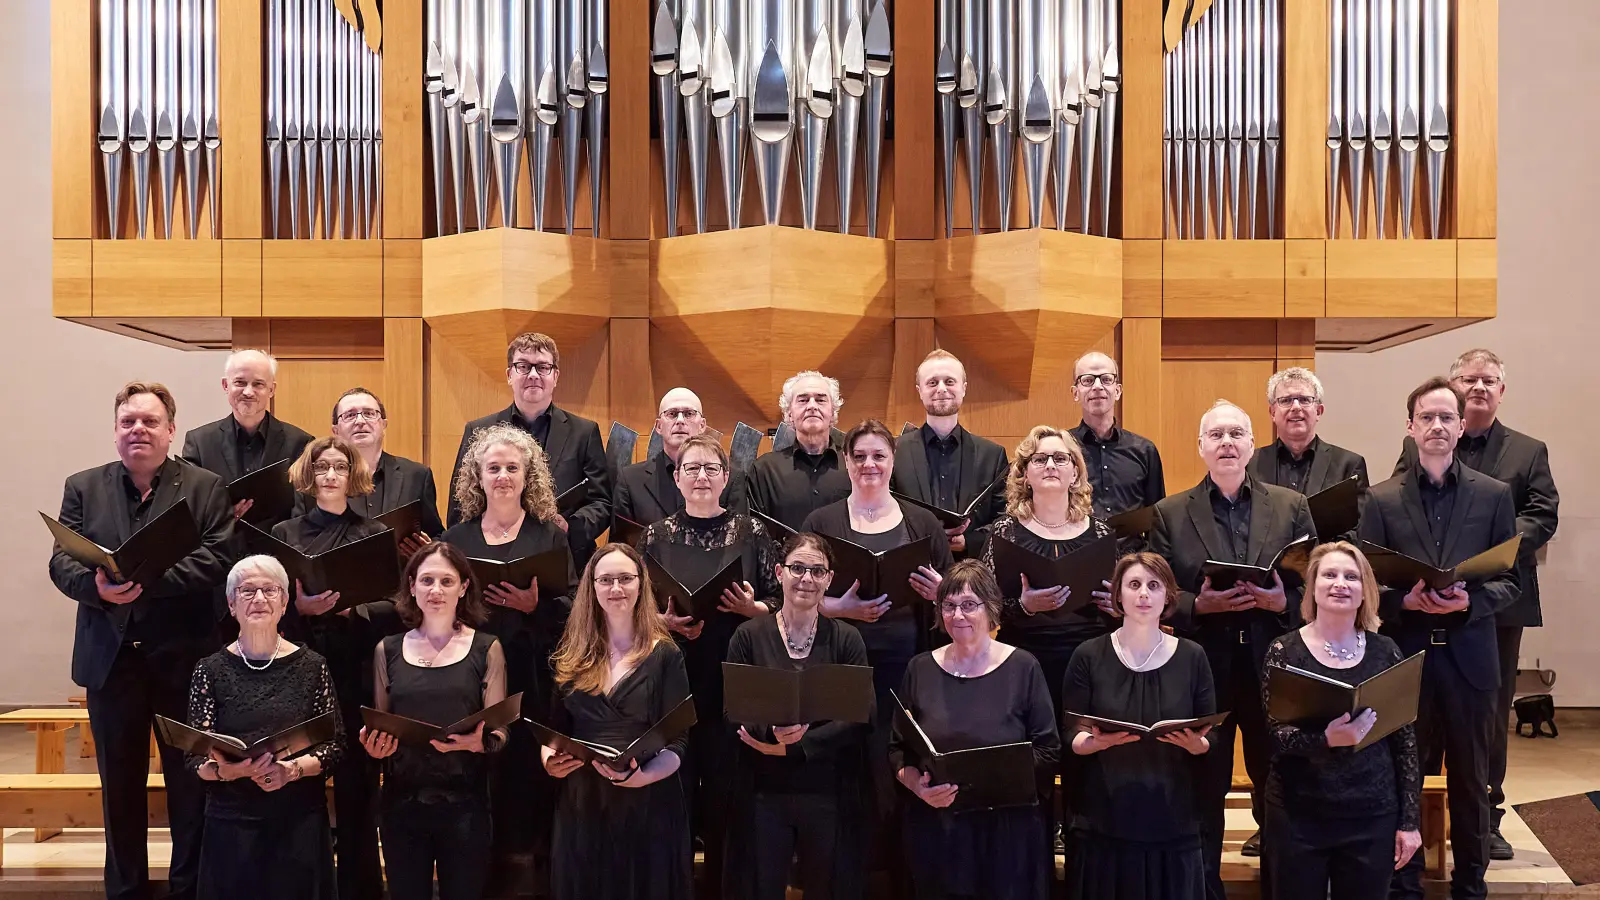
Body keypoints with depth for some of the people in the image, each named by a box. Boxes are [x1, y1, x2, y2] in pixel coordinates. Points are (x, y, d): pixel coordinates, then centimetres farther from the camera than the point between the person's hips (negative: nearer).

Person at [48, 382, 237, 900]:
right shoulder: (84, 487, 8)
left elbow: (218, 559, -12)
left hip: (184, 657, -2)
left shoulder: (207, 488, -1)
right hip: (111, 658, 3)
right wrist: (96, 585, -22)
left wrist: (148, 580, -24)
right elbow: (61, 561, 0)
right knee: (120, 785, 14)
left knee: (190, 783, 7)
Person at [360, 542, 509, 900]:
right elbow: (378, 728, 13)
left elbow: (499, 733, -1)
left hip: (464, 803, -2)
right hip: (402, 802, 2)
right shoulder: (388, 650, 7)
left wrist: (478, 743, -22)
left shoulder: (486, 649, 0)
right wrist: (374, 745, -8)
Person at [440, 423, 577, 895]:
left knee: (529, 781, 0)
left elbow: (570, 608, 1)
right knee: (479, 782, 1)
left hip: (533, 681, -1)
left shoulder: (549, 535, 5)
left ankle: (531, 874, 13)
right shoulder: (455, 539, 10)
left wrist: (533, 606, -17)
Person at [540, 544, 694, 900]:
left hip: (648, 804, -3)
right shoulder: (572, 655, 9)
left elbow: (678, 740, -7)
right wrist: (549, 761, -8)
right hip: (581, 804, 3)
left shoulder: (665, 655, -2)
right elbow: (553, 729, 14)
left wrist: (643, 776, -25)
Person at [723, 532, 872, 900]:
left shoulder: (847, 639, 0)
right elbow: (731, 713, -3)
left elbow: (859, 718, -7)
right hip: (763, 791, 0)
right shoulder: (750, 635, -1)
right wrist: (771, 731, -23)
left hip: (829, 792, 0)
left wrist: (791, 746, -18)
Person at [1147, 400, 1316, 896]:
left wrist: (1283, 602, -15)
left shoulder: (1292, 507, 6)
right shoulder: (1170, 514, 3)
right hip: (1201, 668, -1)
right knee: (1202, 792, 7)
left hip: (1273, 667, 1)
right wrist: (1199, 604, -16)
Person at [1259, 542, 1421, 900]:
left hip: (1373, 816, 2)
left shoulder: (1384, 651, 2)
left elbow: (1405, 740, 5)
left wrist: (1410, 821, 3)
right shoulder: (1285, 650, -4)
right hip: (1298, 817, -1)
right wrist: (1327, 739, -27)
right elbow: (1273, 734, -9)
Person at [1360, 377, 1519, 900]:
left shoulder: (1494, 495, 3)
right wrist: (1405, 600, -17)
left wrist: (1469, 601, -16)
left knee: (1470, 782, 11)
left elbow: (1509, 580, 2)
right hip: (1403, 655, 0)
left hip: (1468, 656, 1)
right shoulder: (1382, 499, 1)